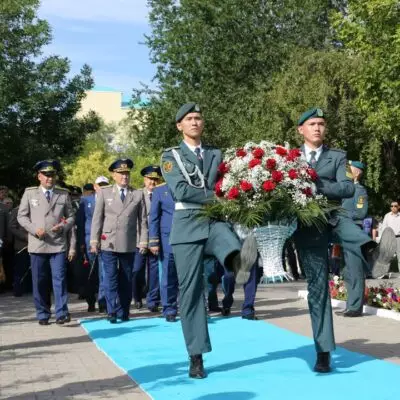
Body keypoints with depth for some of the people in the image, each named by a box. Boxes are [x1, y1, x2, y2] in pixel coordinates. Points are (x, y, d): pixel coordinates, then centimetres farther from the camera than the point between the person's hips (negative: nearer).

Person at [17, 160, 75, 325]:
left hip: (58, 244, 0)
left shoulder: (64, 194, 9)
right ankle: (43, 315, 14)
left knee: (59, 278, -9)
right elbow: (21, 216, 5)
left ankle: (61, 313, -8)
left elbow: (71, 217, 9)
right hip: (37, 244, 1)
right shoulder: (29, 193, 7)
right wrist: (34, 229, -11)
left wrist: (63, 227, -12)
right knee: (39, 281, 5)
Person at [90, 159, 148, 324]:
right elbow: (97, 218, 3)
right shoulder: (104, 193, 5)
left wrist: (143, 241, -2)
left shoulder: (138, 195, 8)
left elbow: (143, 220, 6)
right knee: (111, 278, -6)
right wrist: (94, 240, -3)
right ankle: (113, 311, -3)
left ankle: (124, 313, 14)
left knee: (126, 280, 7)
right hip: (108, 244, -1)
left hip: (129, 245, 1)